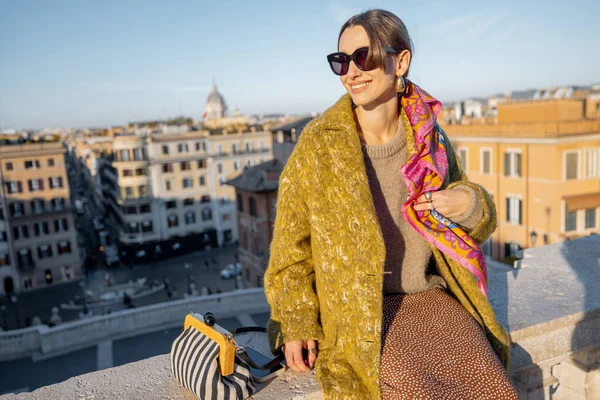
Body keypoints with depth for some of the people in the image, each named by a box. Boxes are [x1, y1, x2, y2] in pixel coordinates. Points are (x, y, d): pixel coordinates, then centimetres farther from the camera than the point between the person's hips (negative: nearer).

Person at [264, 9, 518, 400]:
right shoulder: (319, 144, -7)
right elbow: (291, 244, -1)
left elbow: (475, 225, 15)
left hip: (431, 297, 3)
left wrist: (470, 205, -8)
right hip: (357, 312, -3)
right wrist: (297, 323, -6)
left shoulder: (430, 139, 2)